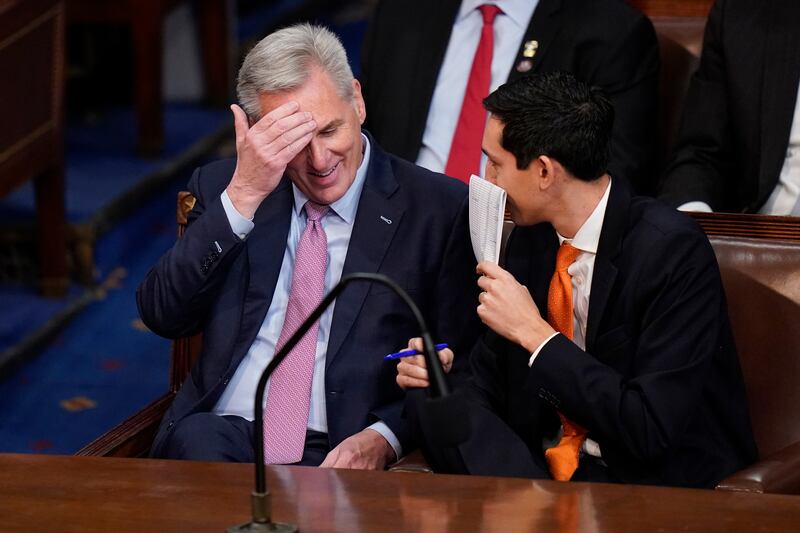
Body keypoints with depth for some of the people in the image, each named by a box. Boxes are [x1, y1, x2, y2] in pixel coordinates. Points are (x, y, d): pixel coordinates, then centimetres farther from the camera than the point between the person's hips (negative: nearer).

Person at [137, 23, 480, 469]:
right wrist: (242, 196, -9)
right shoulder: (222, 188, 12)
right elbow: (163, 315, 0)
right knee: (196, 443, -34)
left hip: (340, 452, -2)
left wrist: (384, 438, -15)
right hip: (220, 433, 2)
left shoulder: (439, 210, 4)